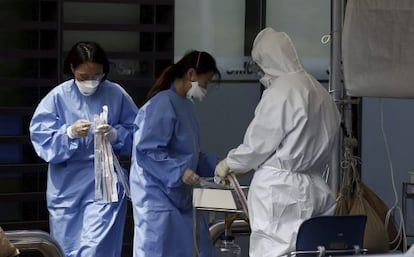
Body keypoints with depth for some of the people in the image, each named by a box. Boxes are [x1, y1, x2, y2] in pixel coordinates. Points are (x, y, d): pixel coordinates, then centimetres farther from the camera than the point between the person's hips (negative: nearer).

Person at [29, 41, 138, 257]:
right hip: (66, 185, 2)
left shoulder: (117, 95, -1)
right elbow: (40, 137, -4)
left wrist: (116, 134, -16)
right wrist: (69, 134, -21)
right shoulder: (58, 97, -2)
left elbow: (136, 133, 4)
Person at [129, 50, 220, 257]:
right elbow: (147, 150, -22)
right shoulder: (162, 104, -17)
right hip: (158, 196, -10)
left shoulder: (185, 105, 12)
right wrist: (179, 172, -26)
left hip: (180, 197, 10)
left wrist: (215, 165, 12)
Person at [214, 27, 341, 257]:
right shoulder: (320, 93, 12)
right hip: (315, 188, 8)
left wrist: (229, 164, 10)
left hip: (281, 190, -8)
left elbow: (258, 144, -8)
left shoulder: (279, 93, -13)